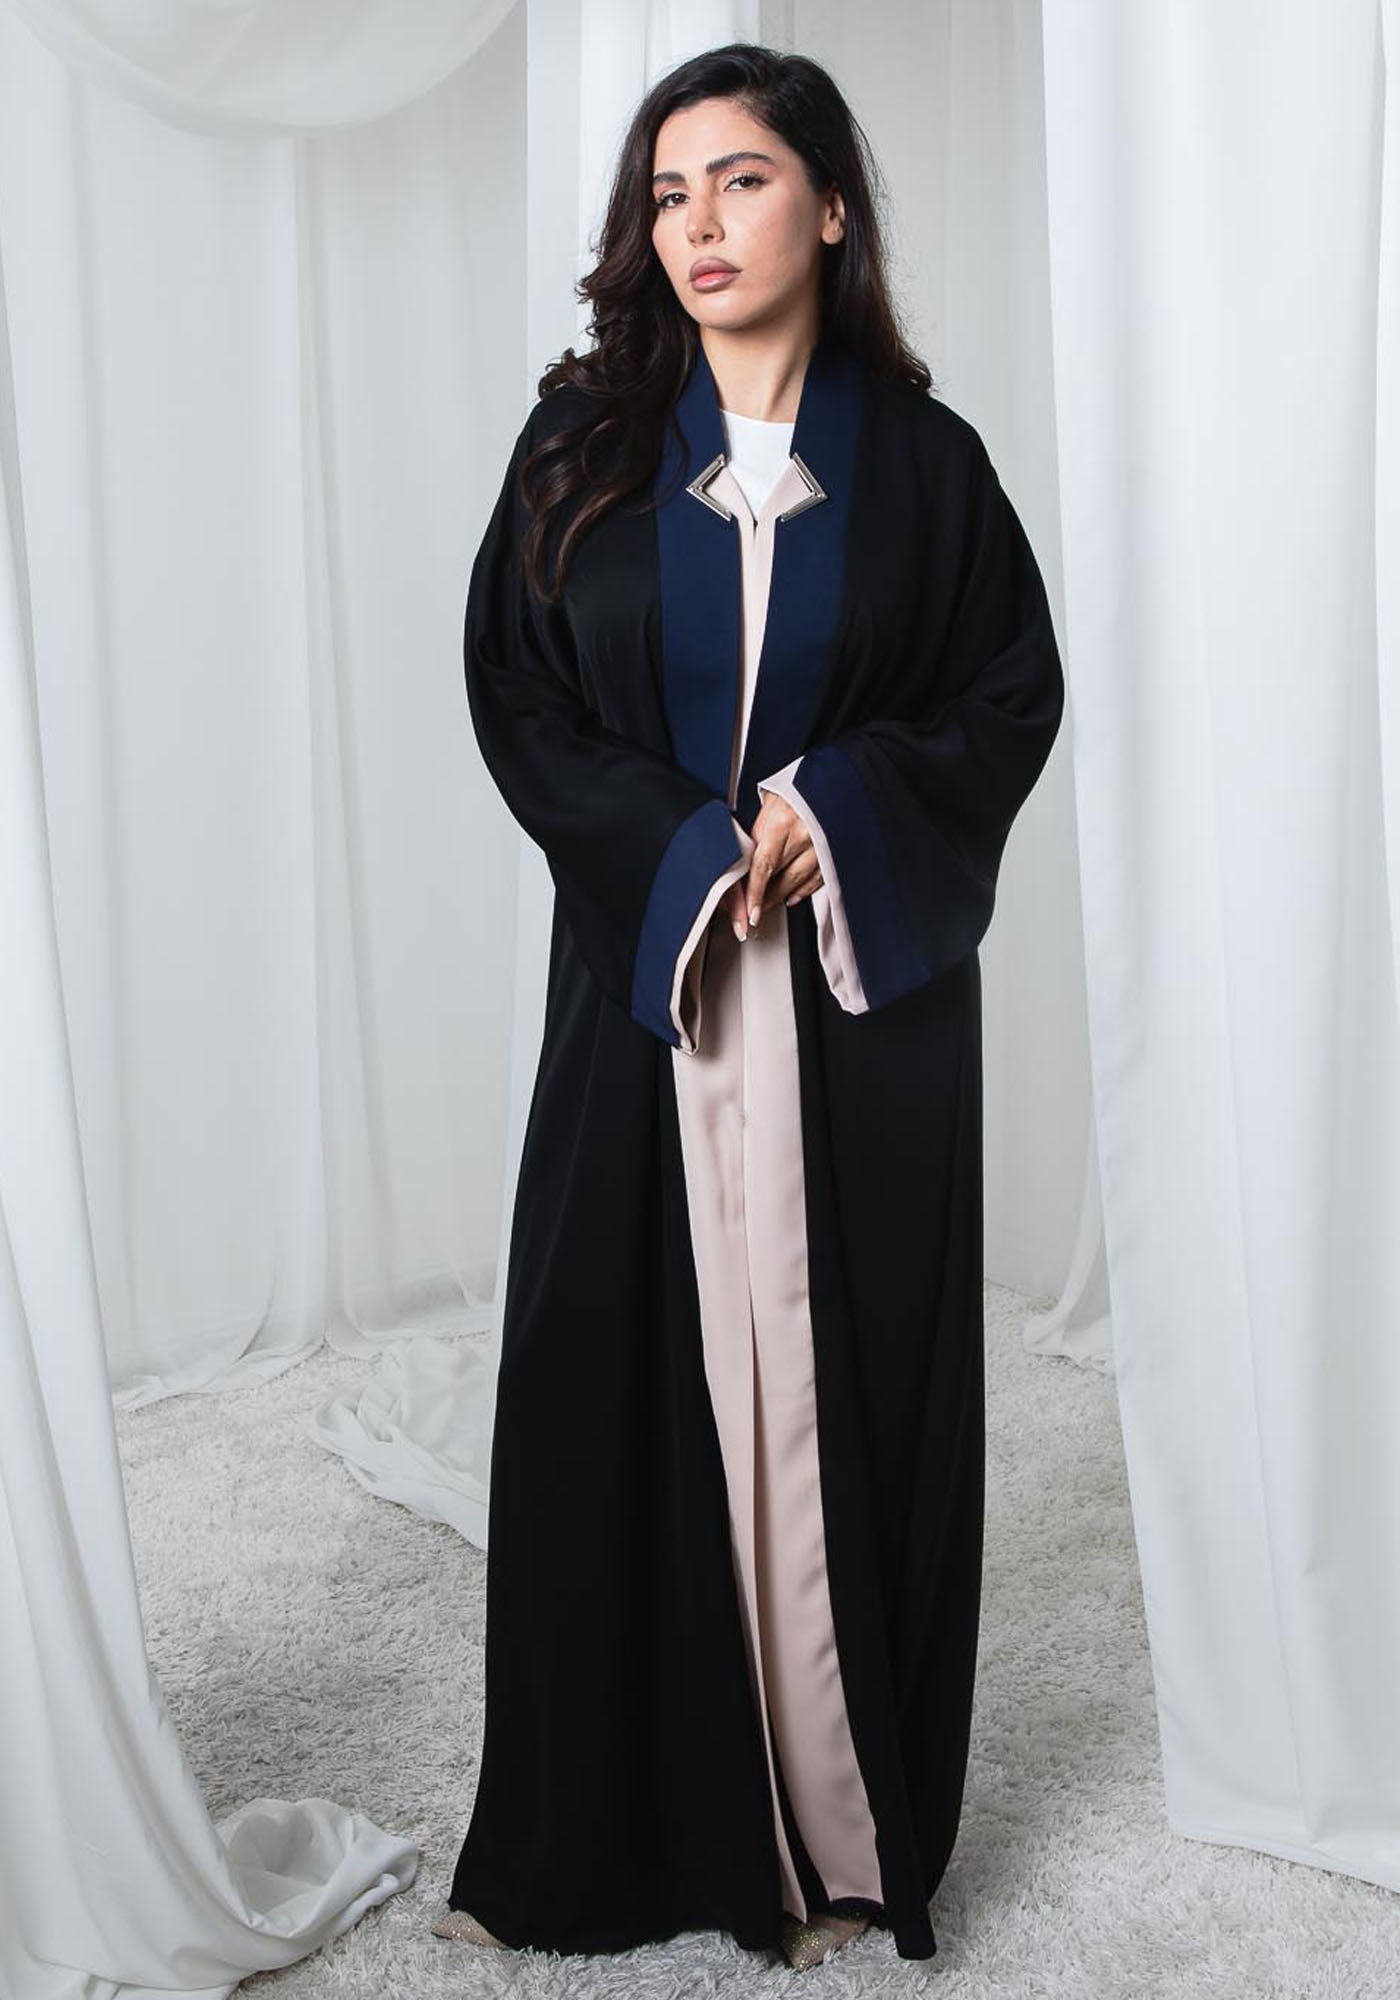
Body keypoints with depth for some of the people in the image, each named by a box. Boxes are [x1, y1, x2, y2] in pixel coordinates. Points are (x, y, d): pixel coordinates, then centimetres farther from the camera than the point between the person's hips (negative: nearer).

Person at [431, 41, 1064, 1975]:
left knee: (857, 1375, 3)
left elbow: (1017, 688, 4)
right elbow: (512, 692, 3)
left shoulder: (922, 455, 4)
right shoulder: (584, 443, 6)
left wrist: (844, 809, -12)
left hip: (872, 989, -1)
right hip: (645, 979, 1)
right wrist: (687, 855, -9)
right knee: (636, 1372, 4)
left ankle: (854, 1827, 18)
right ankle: (635, 1816, 20)